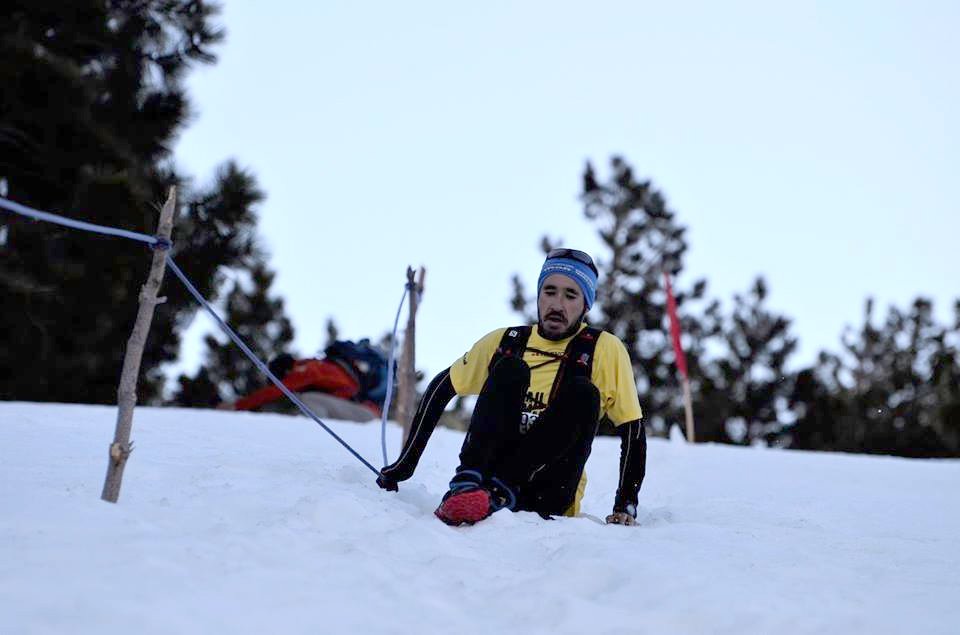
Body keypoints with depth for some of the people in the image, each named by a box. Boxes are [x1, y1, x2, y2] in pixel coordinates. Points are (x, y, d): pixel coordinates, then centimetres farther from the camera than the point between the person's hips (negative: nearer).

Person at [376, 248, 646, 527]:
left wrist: (626, 505, -12)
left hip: (547, 497, -1)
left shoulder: (605, 350, 0)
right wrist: (403, 465, 9)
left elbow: (633, 430, -1)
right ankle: (466, 485, -33)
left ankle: (500, 492, -32)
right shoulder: (504, 342, 8)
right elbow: (441, 389, 15)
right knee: (510, 368, -17)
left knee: (583, 392, -22)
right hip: (489, 468, 1)